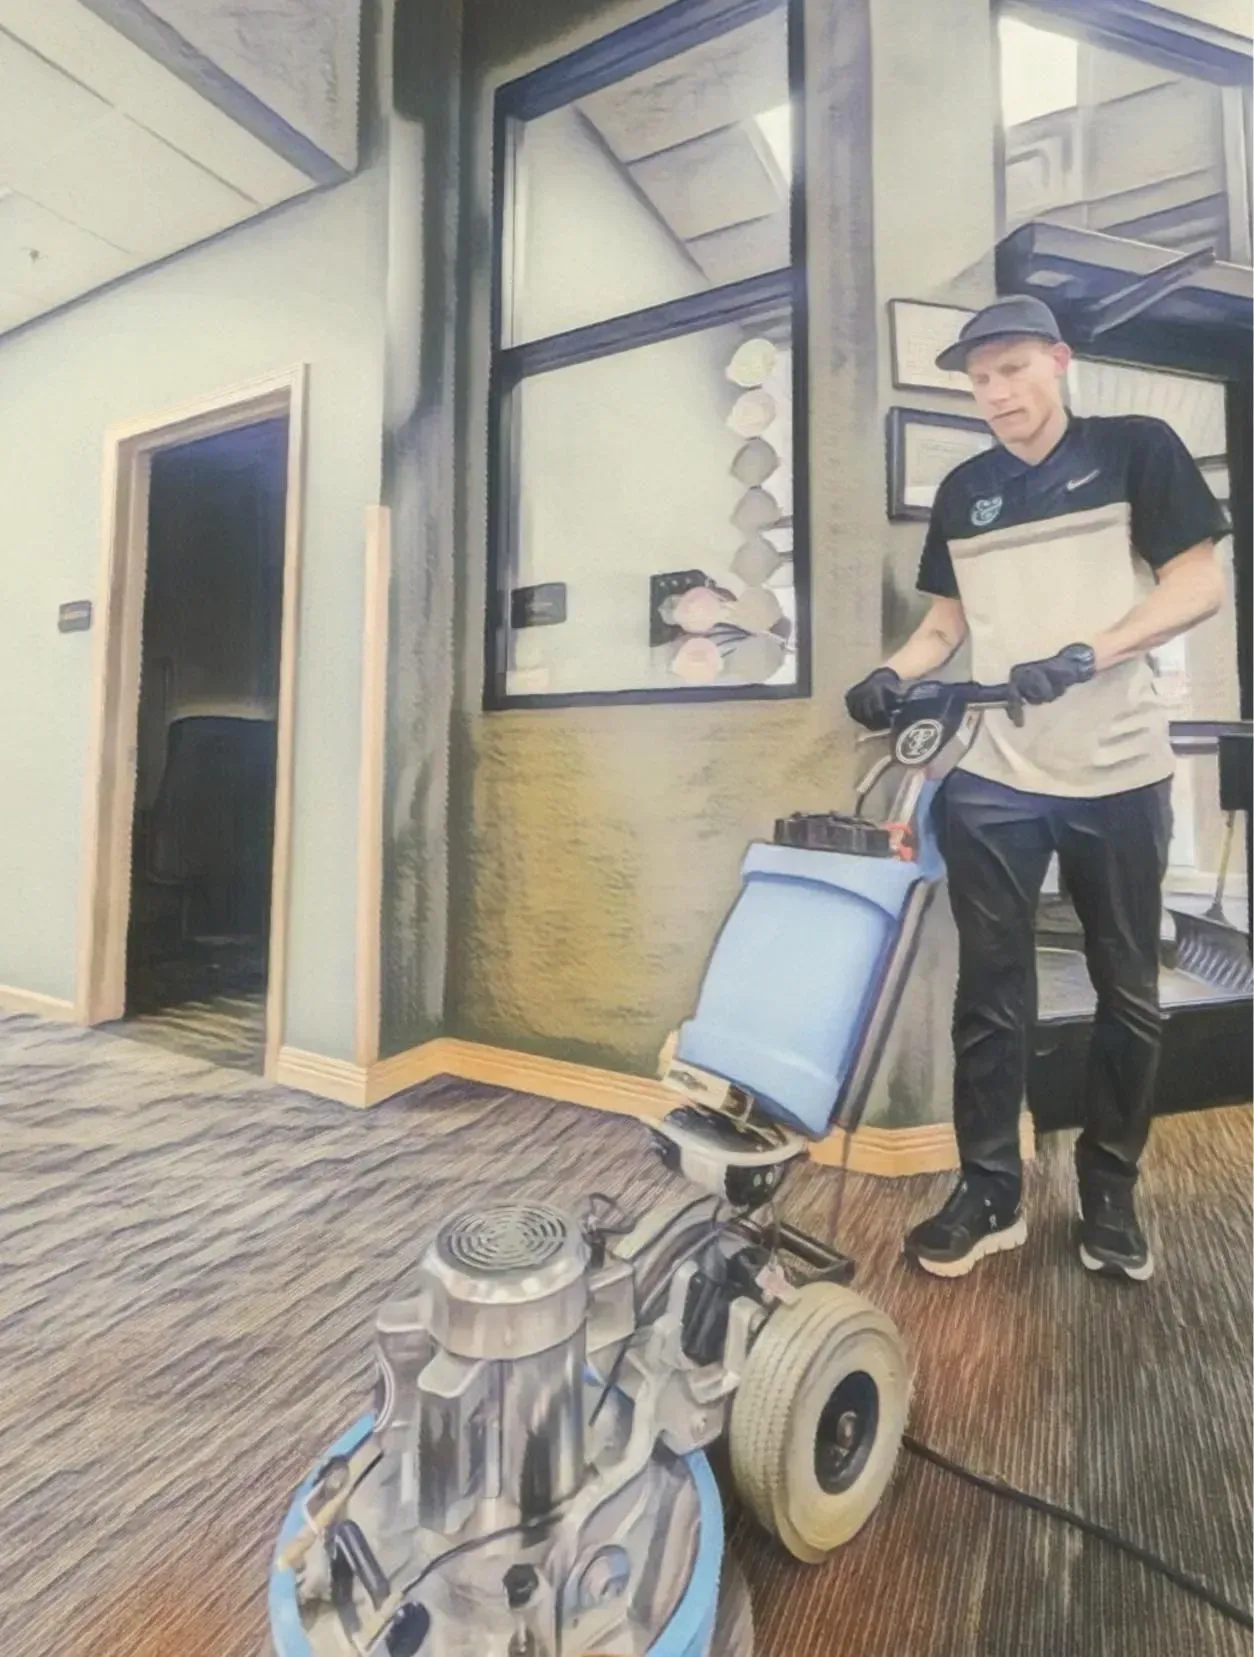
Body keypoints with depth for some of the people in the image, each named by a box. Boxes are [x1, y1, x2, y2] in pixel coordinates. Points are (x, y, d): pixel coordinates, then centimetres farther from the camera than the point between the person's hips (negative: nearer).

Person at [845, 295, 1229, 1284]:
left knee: (1128, 996, 10)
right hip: (994, 781, 2)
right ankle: (990, 1196, 19)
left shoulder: (1136, 450, 3)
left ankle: (1110, 1194, 29)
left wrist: (1085, 656, -21)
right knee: (991, 996, 4)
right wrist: (894, 678, -6)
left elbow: (1200, 584, -4)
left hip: (1121, 774, -1)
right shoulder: (961, 493, 13)